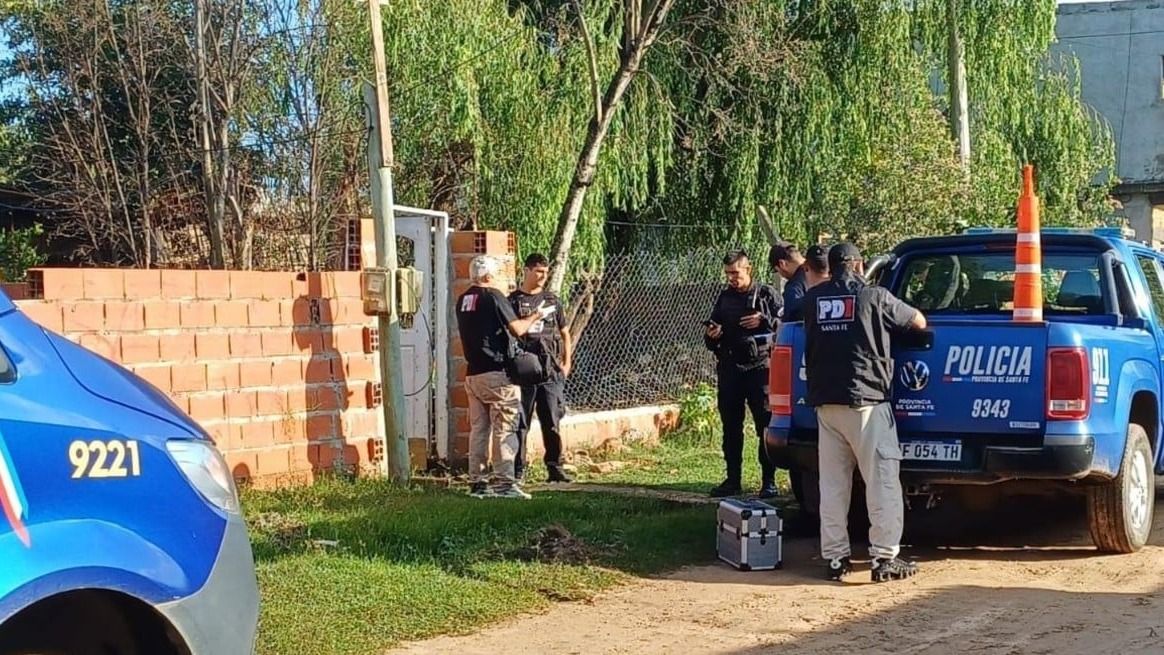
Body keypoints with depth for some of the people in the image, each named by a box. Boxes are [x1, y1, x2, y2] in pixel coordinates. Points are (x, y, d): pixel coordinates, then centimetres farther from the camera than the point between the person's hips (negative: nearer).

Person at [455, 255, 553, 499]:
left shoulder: (463, 300, 12)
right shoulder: (493, 296, -10)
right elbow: (517, 329, -12)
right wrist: (535, 316, 6)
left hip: (472, 375, 7)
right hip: (496, 373, -7)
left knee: (478, 428, 10)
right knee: (505, 429, -4)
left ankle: (476, 482, 11)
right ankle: (504, 481, -7)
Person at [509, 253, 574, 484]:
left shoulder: (552, 300, 12)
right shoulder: (513, 301, 2)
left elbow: (565, 334, 18)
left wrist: (566, 364, 9)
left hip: (551, 371, 3)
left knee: (552, 423, 4)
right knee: (520, 424, 1)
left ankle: (555, 467, 12)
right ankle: (518, 469, 7)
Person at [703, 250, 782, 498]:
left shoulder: (767, 295, 3)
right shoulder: (723, 298, 16)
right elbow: (712, 343, 21)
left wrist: (765, 321, -15)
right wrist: (711, 337, 0)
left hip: (760, 367, -4)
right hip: (729, 370, 5)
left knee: (766, 425, -5)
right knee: (731, 427, 7)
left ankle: (769, 480, 0)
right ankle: (733, 480, 14)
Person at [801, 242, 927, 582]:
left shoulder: (813, 298, 8)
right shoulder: (874, 296, -2)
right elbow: (918, 321, 9)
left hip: (825, 402, 5)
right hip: (865, 401, -4)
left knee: (832, 484, 9)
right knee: (882, 480, 0)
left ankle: (835, 557, 9)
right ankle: (885, 557, -4)